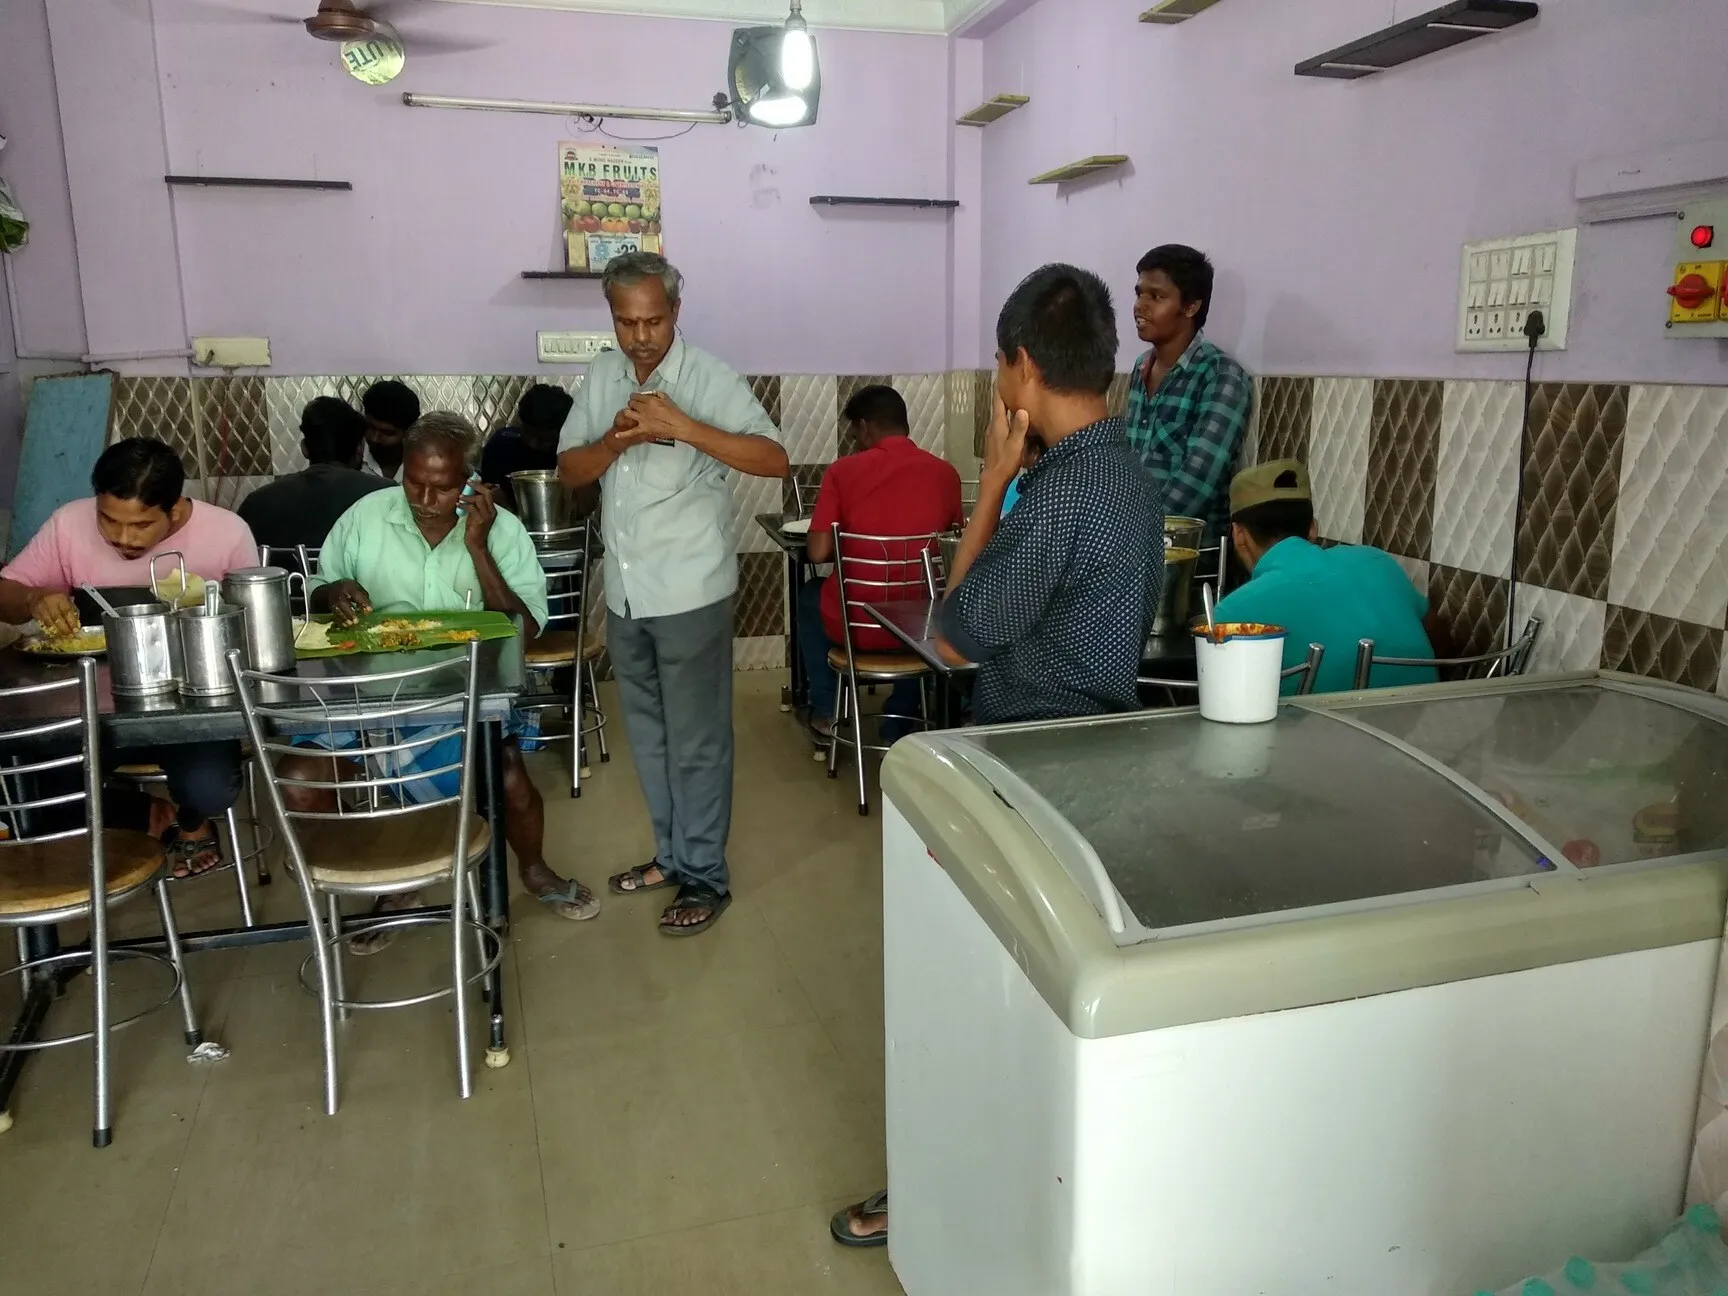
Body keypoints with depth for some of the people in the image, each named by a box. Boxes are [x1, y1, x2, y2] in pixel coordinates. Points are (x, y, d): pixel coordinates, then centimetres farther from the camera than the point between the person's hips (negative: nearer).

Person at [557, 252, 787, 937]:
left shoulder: (710, 378, -12)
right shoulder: (602, 375, 6)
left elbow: (775, 460, -22)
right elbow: (569, 469, 6)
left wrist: (682, 427, -30)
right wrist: (614, 441, -15)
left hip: (690, 592, -6)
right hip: (624, 592, 6)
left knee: (696, 740, 3)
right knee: (648, 734, 17)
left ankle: (705, 876, 16)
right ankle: (672, 854, 33)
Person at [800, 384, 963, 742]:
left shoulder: (843, 470, -8)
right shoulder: (945, 473, -1)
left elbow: (818, 552, -9)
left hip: (855, 626, -1)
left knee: (810, 595, 33)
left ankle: (825, 711, 34)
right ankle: (900, 723, 38)